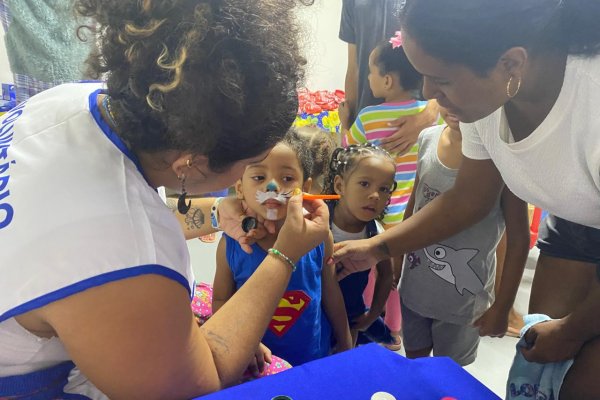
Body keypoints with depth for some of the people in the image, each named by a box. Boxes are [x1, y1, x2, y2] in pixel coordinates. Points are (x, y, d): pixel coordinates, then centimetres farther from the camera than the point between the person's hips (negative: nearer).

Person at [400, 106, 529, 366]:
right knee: (413, 364, 23)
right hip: (415, 287, 4)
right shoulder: (428, 138, -6)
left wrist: (502, 307, -8)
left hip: (464, 296, -3)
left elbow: (518, 239, -12)